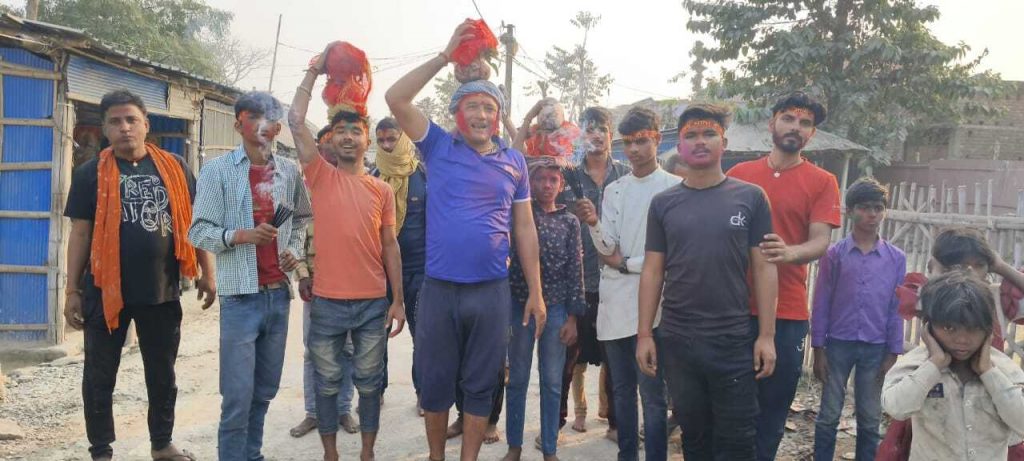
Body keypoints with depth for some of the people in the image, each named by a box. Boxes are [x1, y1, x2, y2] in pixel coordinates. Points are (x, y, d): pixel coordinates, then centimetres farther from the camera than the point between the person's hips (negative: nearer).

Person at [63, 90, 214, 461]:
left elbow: (193, 221, 8)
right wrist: (72, 290, -1)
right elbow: (80, 232, 1)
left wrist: (207, 272, 6)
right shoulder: (90, 173, -1)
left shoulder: (175, 168, 3)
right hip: (105, 291, -1)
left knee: (163, 374, 14)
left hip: (163, 291, 2)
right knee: (100, 377, 9)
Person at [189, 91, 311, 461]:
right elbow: (199, 231, -6)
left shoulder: (289, 171, 8)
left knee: (266, 389, 14)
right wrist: (241, 235, -21)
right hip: (241, 296, -4)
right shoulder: (217, 170, -3)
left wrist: (295, 250, 2)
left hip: (279, 294, 4)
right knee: (238, 395, -2)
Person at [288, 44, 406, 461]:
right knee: (327, 382, 11)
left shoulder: (382, 190, 5)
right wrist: (314, 71, -5)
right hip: (327, 301, -1)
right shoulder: (320, 177, 0)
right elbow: (295, 121, -9)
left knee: (369, 382, 11)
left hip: (373, 302, 1)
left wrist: (399, 300, 3)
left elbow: (390, 245, 6)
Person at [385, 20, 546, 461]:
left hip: (491, 291, 1)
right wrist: (447, 54, -12)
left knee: (480, 385, 11)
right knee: (435, 382, 11)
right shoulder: (439, 147, 1)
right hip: (438, 288, -1)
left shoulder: (514, 161, 5)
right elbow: (396, 98, -10)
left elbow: (524, 228, 7)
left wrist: (536, 292, 5)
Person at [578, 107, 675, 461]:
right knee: (621, 388, 13)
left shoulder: (674, 188, -5)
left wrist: (626, 263, -3)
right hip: (615, 299, 5)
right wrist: (594, 224, -17)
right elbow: (607, 248, 2)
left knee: (652, 392, -3)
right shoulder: (614, 190, 11)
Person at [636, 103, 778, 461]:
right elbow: (652, 271, 5)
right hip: (676, 341, 2)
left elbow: (763, 268, -1)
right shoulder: (663, 203, 4)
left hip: (735, 341, -1)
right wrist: (645, 334, 1)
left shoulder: (750, 198, 0)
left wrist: (766, 336, -6)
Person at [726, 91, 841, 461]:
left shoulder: (822, 182, 2)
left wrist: (789, 253, -29)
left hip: (787, 312, -1)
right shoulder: (739, 174, 7)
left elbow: (821, 242, -7)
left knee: (772, 408, 8)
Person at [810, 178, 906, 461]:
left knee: (870, 419, 11)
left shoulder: (896, 258, 0)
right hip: (839, 343, -1)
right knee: (829, 415, 7)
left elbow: (896, 308, 4)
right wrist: (818, 349, -3)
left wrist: (893, 354, 2)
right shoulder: (834, 254, -4)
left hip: (876, 347, 1)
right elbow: (821, 303, -2)